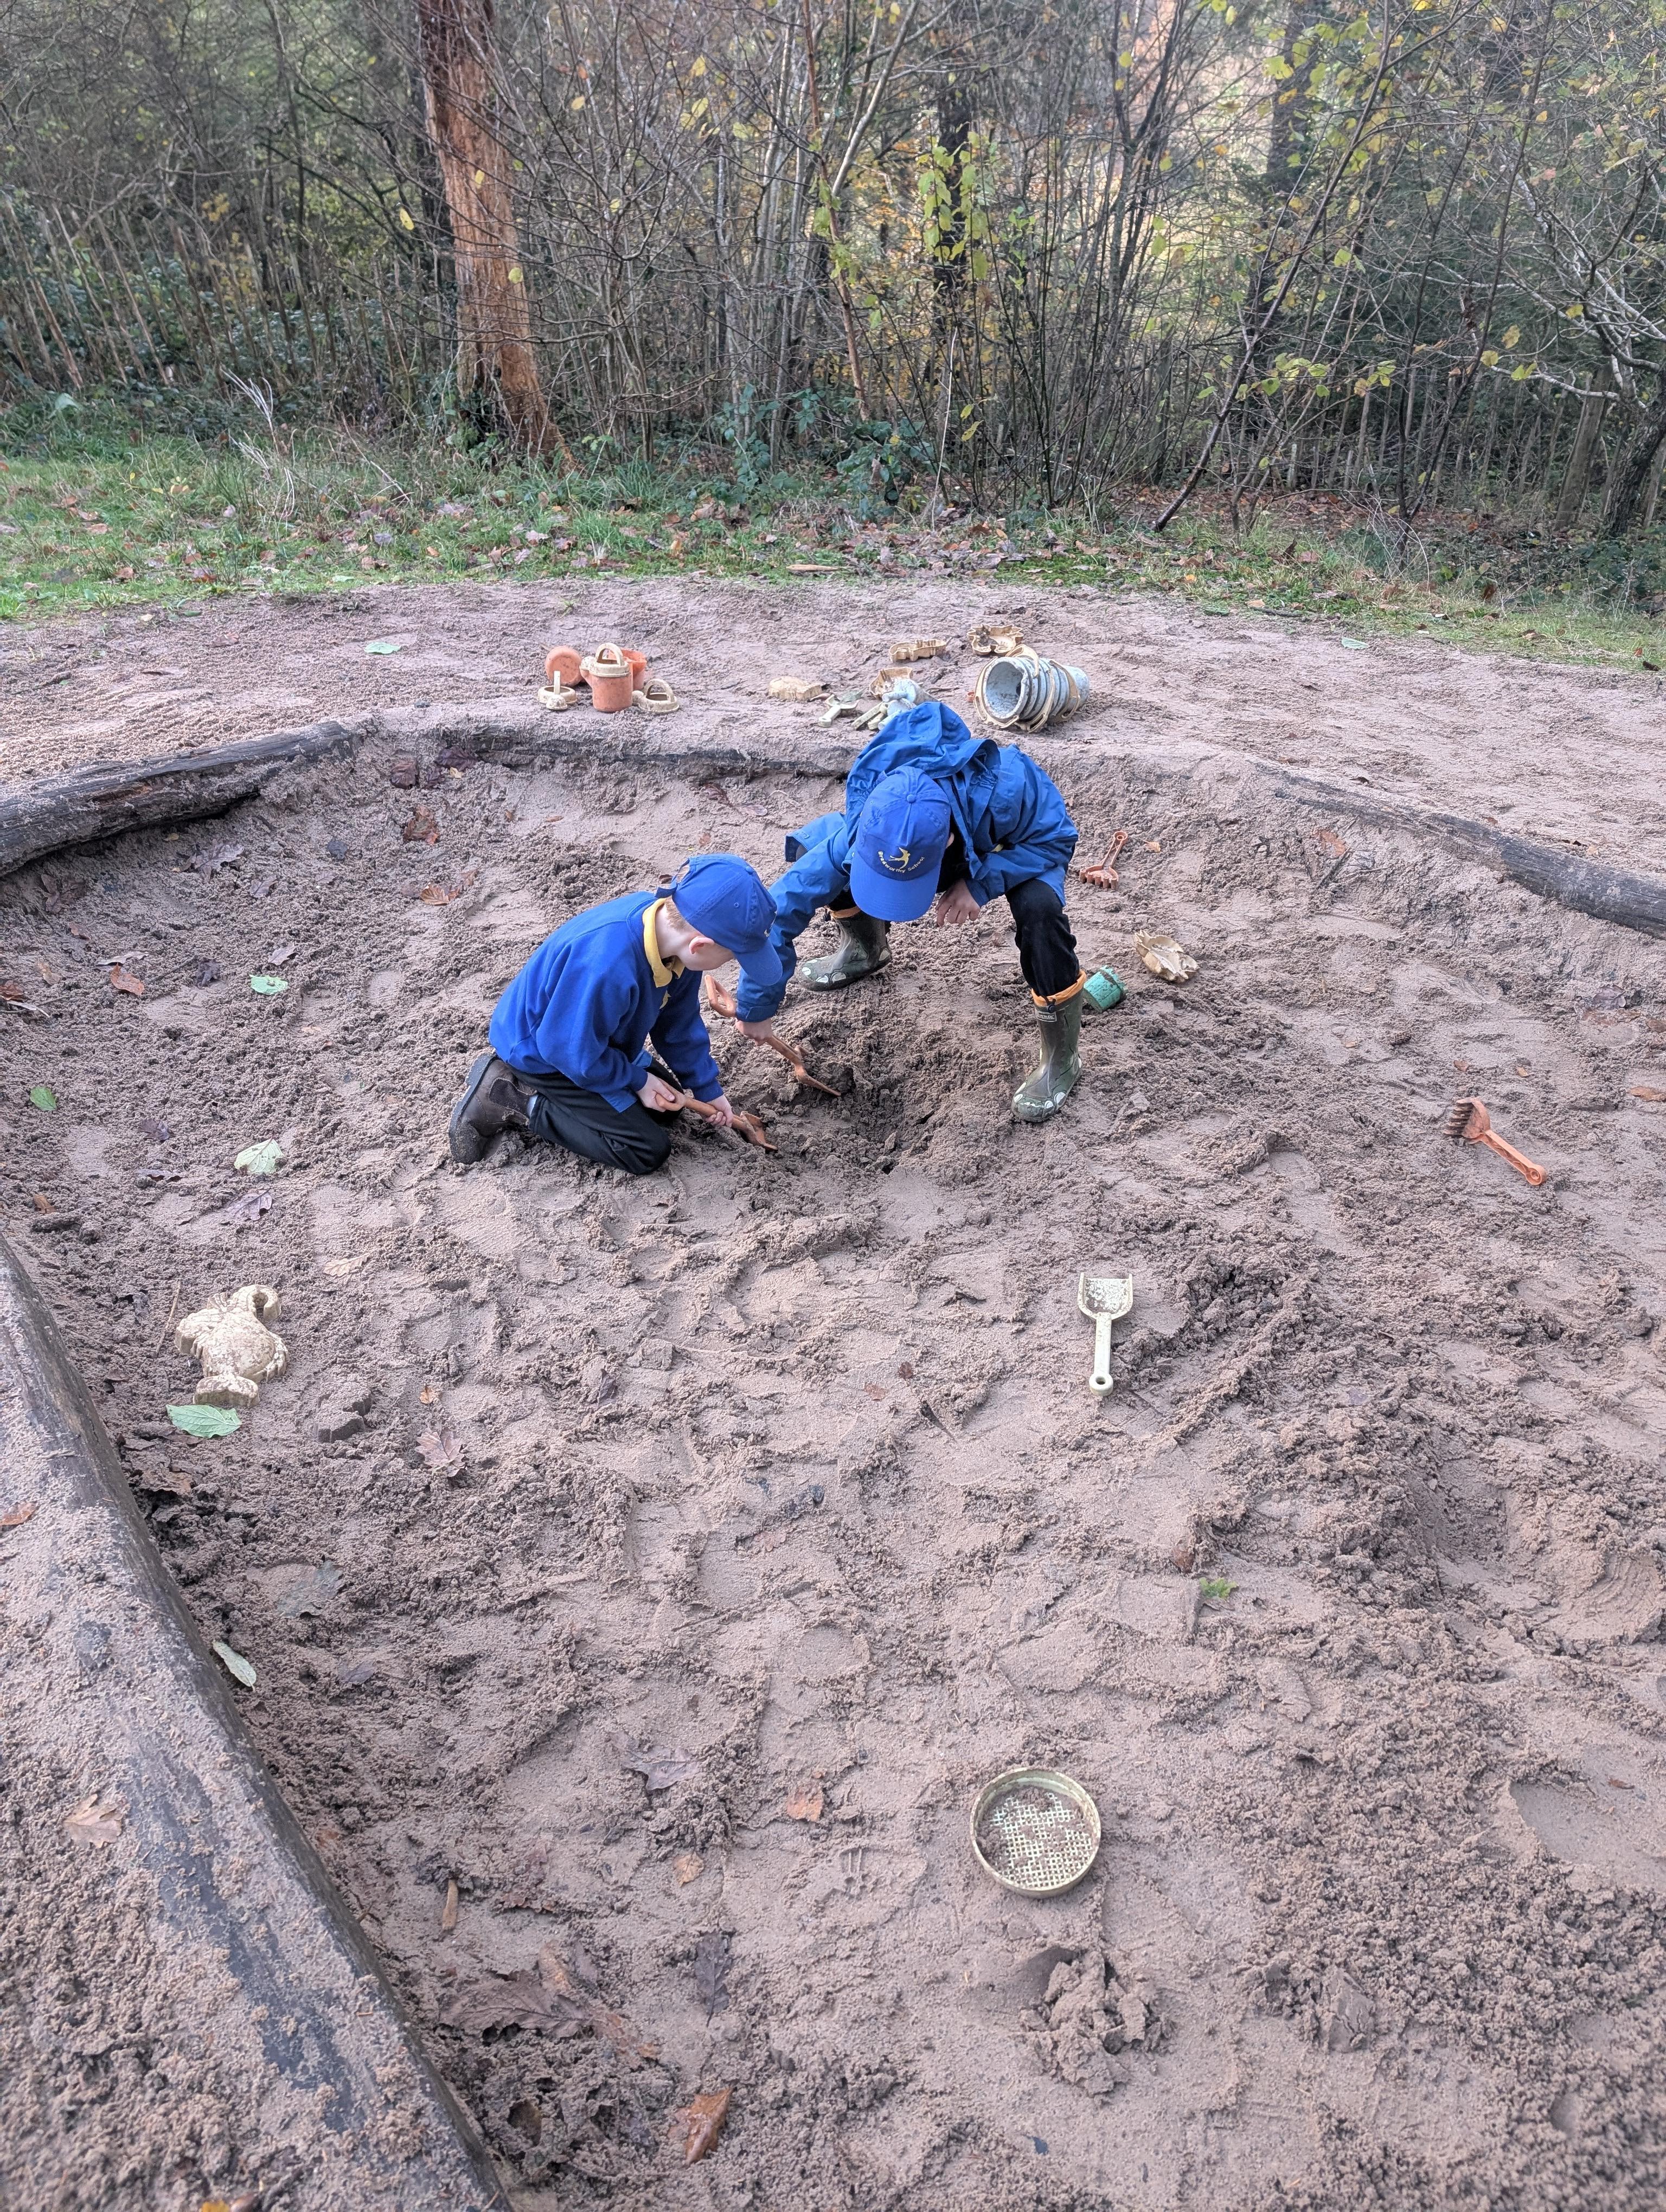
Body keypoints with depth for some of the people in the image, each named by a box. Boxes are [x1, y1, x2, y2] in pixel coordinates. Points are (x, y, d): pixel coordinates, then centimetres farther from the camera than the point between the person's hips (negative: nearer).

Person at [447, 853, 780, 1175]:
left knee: (667, 1106, 15)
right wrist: (637, 1080, -14)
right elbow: (572, 1050, -28)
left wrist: (707, 1087, 4)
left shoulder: (672, 926, -16)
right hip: (541, 1052, -8)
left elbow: (678, 1021, 0)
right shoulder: (608, 967, -43)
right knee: (650, 1150, -8)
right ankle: (512, 1101, -4)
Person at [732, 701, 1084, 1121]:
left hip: (1016, 848, -3)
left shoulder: (1006, 790, -46)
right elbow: (783, 905, -28)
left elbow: (1058, 836, -26)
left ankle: (1062, 1055, -15)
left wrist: (981, 882, -41)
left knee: (1038, 908, -38)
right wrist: (756, 1006, -22)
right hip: (958, 846, 3)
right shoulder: (865, 829, -35)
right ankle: (867, 949, 15)